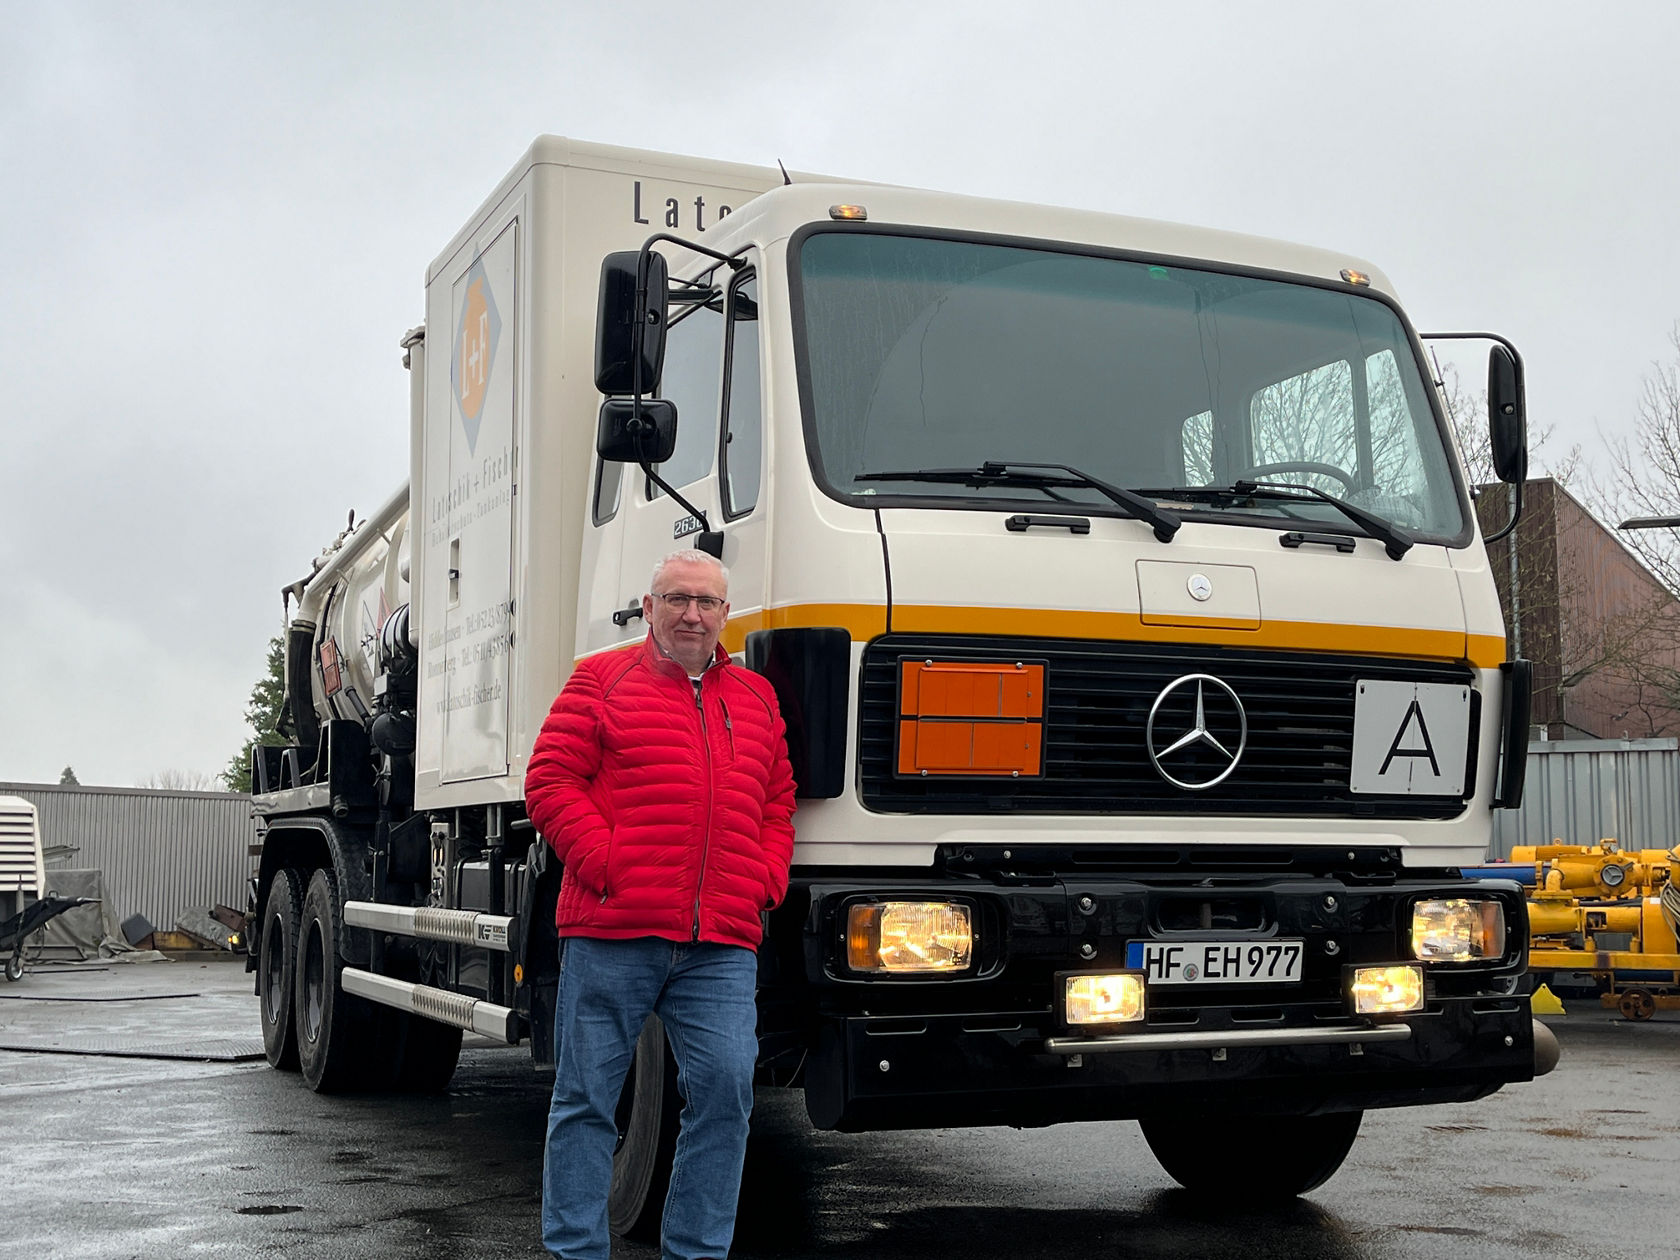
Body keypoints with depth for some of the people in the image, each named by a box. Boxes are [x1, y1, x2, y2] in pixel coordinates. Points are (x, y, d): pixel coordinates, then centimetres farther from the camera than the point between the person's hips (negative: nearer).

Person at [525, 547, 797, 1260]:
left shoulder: (757, 699, 20)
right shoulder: (602, 681, 7)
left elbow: (778, 802, 22)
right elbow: (550, 782, 0)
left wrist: (765, 881, 6)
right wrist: (608, 863, -10)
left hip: (723, 942, 3)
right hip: (612, 933, -3)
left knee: (724, 1089, -4)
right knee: (586, 1096, 2)